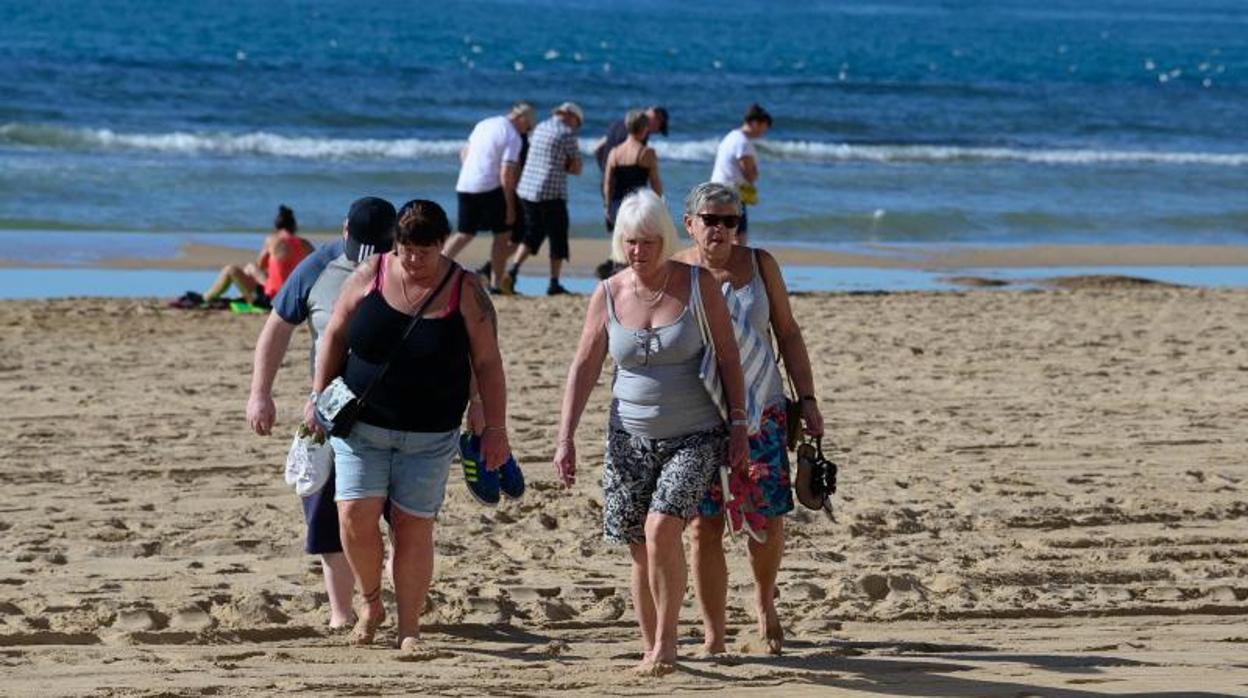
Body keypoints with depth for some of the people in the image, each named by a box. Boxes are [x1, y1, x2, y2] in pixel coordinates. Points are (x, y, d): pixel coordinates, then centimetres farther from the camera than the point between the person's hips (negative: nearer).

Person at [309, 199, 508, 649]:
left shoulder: (465, 292, -6)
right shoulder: (369, 277, -3)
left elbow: (487, 363, -2)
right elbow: (335, 335, 7)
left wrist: (495, 427, -5)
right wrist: (318, 396, 2)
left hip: (428, 436, -1)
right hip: (361, 426, 1)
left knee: (413, 528, 1)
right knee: (356, 516, -11)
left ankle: (409, 629, 11)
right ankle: (370, 604, 13)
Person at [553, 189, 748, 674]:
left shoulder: (698, 285, -5)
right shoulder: (608, 296, 0)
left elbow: (728, 357, -1)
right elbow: (583, 368, 2)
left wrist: (738, 424, -5)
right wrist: (565, 439, -4)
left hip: (695, 437, -3)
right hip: (631, 438, 3)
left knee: (661, 529, -21)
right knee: (641, 550, 4)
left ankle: (667, 639, -8)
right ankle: (650, 648, 17)